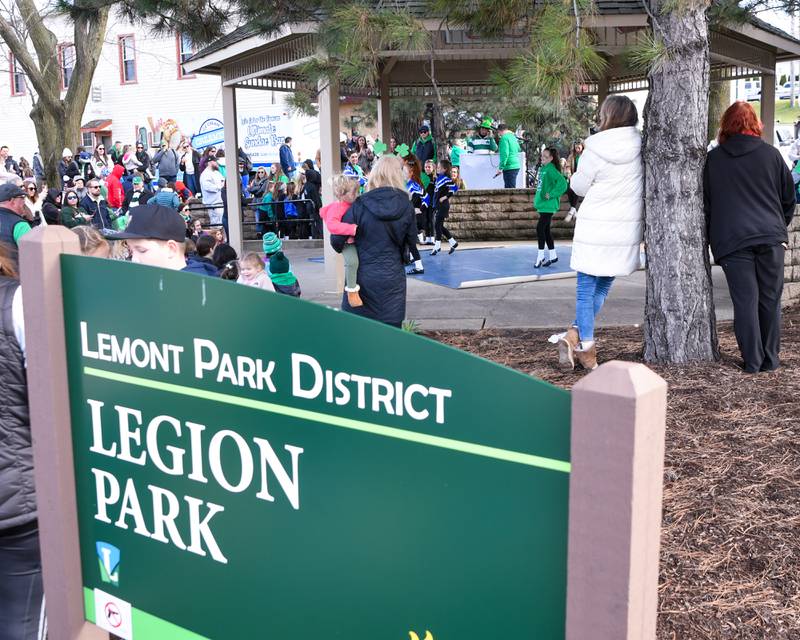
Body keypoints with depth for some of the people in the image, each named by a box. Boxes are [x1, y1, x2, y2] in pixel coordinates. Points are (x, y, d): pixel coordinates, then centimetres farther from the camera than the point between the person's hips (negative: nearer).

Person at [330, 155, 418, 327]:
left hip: (362, 277, -1)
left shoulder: (360, 205, -11)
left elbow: (337, 241, -11)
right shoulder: (406, 207, -5)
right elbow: (411, 240, 4)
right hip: (392, 279, 1)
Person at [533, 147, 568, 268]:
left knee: (540, 228, -11)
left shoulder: (551, 169, -15)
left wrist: (551, 194, -20)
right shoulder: (542, 168, 11)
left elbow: (562, 183, -24)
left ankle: (540, 256, -4)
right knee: (545, 229, 13)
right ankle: (553, 255, 22)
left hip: (548, 205, -9)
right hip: (542, 204, 9)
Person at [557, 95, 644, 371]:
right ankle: (576, 335, 6)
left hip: (595, 227, -3)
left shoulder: (595, 150, -10)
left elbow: (579, 187, -1)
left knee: (586, 287, 6)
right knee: (603, 286, 14)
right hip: (627, 227, 3)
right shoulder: (642, 148, -3)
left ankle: (585, 346, 3)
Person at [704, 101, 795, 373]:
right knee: (770, 299, 9)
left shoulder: (713, 159, 6)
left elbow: (706, 202, 10)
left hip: (731, 240, 0)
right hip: (770, 238, 1)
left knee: (745, 301, 1)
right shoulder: (771, 154, 6)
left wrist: (713, 239, 17)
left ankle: (752, 361, 2)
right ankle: (770, 358, 15)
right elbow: (789, 197, 12)